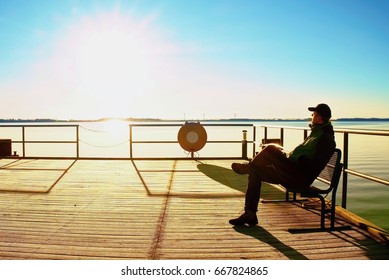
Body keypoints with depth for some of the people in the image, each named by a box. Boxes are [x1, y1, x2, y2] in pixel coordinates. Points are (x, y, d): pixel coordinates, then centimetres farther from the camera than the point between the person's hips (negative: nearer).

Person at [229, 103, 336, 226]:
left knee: (270, 150, -23)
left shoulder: (326, 137, -11)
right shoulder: (316, 133, 20)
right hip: (292, 173, 10)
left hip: (301, 178, -10)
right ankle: (250, 214, 5)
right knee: (255, 172, 4)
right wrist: (287, 156, 12)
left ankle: (248, 166, 7)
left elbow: (315, 165, -20)